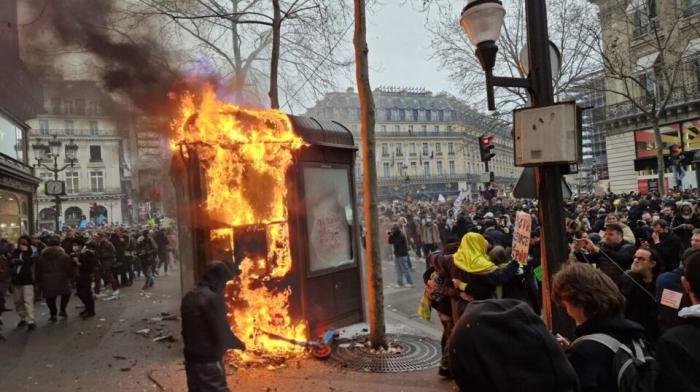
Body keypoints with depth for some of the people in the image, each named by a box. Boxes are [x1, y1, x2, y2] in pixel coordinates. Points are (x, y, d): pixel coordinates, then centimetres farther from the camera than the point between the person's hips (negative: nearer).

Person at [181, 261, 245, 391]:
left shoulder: (189, 296, 7)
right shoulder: (212, 298, -20)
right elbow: (223, 333, -20)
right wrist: (238, 344, -3)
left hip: (191, 358, 9)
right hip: (208, 361, -9)